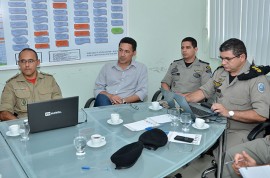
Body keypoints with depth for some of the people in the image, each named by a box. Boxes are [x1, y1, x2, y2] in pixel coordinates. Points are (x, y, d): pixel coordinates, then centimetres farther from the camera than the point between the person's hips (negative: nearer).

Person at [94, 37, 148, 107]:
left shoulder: (141, 68, 11)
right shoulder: (107, 67, 17)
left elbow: (142, 92, 2)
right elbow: (97, 89, 13)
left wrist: (124, 100, -13)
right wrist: (110, 96, -10)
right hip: (105, 103, 3)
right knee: (102, 98, -33)